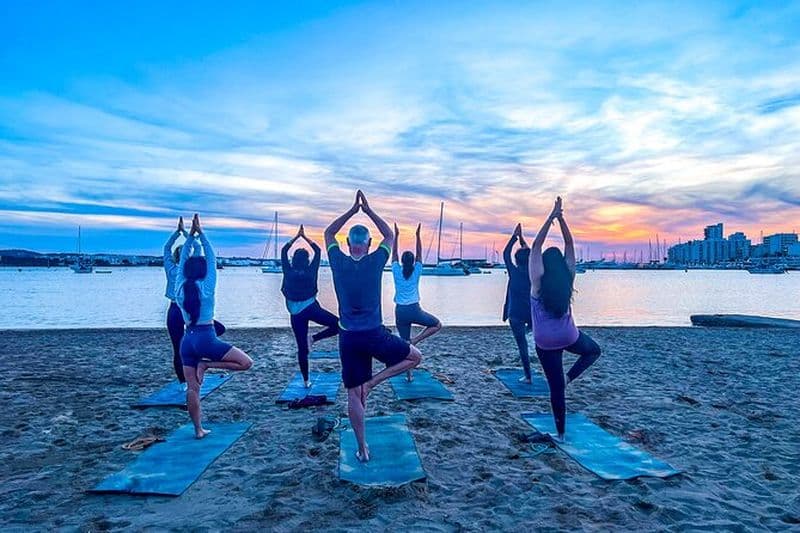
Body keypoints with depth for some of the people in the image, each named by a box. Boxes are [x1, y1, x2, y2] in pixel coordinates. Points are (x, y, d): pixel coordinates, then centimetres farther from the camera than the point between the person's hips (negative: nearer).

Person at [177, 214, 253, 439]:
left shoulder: (180, 287, 4)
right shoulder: (206, 287, -7)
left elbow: (182, 261, 14)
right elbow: (212, 259, -2)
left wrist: (190, 235, 13)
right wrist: (200, 233, 2)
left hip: (187, 340, 6)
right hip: (206, 339, -6)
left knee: (192, 388, 8)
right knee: (246, 362, -1)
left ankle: (198, 429, 11)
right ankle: (206, 365, -7)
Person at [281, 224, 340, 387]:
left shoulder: (288, 271, 0)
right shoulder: (311, 271, -3)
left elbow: (283, 251, 13)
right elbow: (318, 251, 9)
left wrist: (297, 236, 17)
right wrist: (304, 237, 14)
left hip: (296, 314, 3)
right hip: (311, 308, -3)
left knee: (302, 348, 7)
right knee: (338, 325, 6)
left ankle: (306, 381, 9)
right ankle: (313, 338, -7)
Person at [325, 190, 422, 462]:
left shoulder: (339, 263, -3)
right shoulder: (375, 262, -7)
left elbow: (328, 233, 15)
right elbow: (390, 235, 11)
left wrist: (352, 210, 13)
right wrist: (369, 211, 13)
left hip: (348, 338, 3)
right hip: (375, 335, -2)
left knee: (353, 394, 11)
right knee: (415, 356, 18)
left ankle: (362, 449, 15)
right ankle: (372, 382, 4)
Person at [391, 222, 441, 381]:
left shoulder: (397, 271, 0)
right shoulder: (416, 271, -1)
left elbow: (394, 253, 8)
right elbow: (420, 253, 6)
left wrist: (396, 235, 10)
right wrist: (418, 235, 8)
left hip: (400, 312, 2)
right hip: (414, 310, -2)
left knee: (404, 343, 9)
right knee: (437, 325, 17)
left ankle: (409, 375, 8)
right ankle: (415, 340, -4)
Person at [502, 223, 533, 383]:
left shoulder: (514, 272, -8)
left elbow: (505, 254, 4)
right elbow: (530, 254, 17)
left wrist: (514, 237, 10)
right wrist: (521, 238, 21)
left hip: (516, 314, -3)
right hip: (532, 313, 3)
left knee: (522, 345, 1)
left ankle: (528, 376, 4)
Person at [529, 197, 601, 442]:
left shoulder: (538, 280, -12)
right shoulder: (568, 277, -6)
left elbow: (536, 246, -10)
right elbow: (570, 244, -1)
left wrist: (551, 217, -8)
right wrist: (561, 218, -3)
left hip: (546, 342, -1)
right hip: (569, 337, 1)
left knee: (556, 387, 8)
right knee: (594, 350, 32)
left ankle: (561, 432, 14)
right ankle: (569, 377, 8)